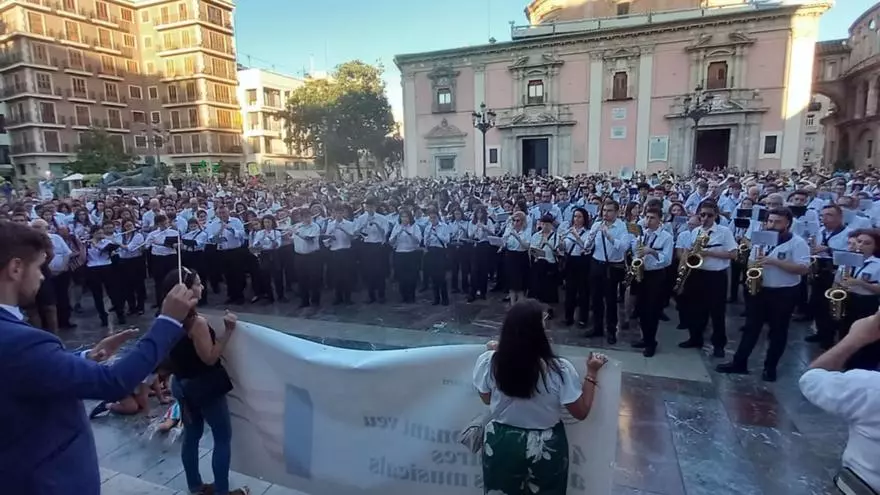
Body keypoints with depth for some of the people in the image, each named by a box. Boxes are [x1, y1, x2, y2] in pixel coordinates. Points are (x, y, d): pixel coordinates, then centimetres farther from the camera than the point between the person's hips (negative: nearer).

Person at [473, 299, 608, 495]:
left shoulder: (488, 362, -17)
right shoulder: (559, 369, -24)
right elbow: (581, 412, -12)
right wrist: (592, 373, -4)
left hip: (502, 444, 2)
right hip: (546, 449, -1)